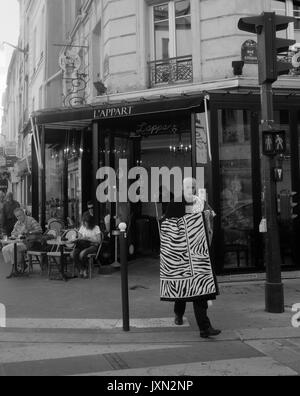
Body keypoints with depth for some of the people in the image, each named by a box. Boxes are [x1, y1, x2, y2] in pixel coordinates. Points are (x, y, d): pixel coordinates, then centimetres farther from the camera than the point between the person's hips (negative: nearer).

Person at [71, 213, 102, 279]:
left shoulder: (96, 228, -2)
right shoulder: (82, 227, 12)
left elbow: (99, 241, -8)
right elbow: (79, 238, 14)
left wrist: (88, 238, -17)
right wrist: (77, 240, -10)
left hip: (93, 246, -4)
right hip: (83, 245, 4)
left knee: (82, 254, -35)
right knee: (73, 254, -28)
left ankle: (85, 270, -11)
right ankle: (81, 270, -16)